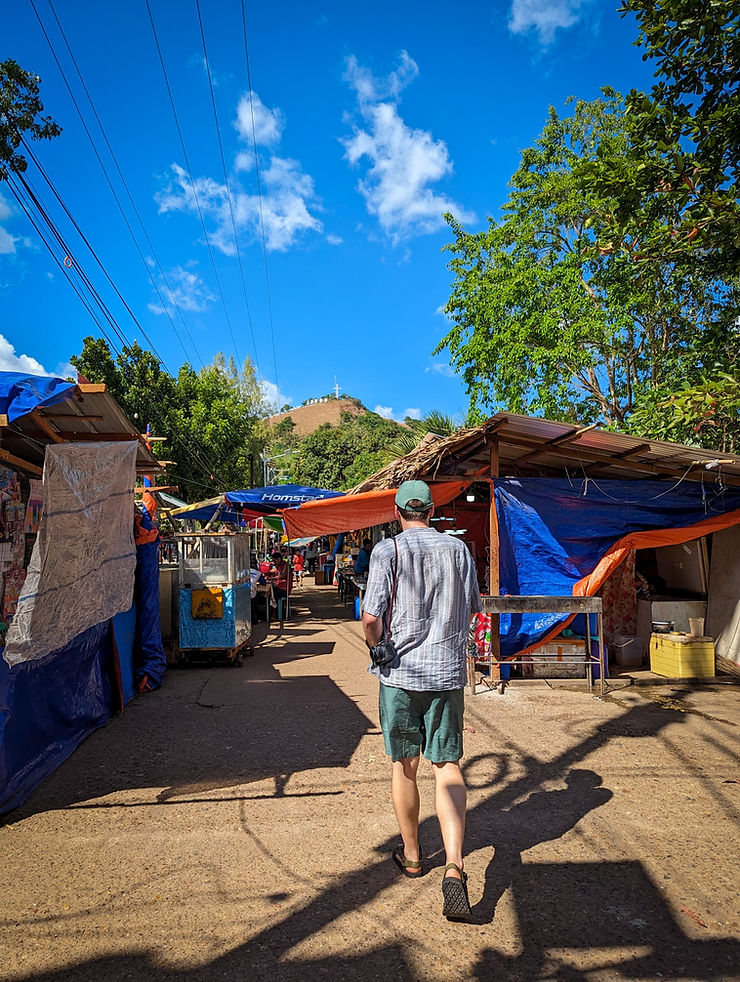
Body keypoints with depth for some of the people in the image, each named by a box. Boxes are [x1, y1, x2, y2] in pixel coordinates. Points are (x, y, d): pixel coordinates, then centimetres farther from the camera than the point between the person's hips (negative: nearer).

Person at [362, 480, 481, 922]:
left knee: (405, 765, 15)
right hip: (448, 671, 2)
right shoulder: (459, 549, 3)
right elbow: (473, 608, 13)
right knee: (448, 766, 7)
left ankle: (411, 854, 32)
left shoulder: (388, 550, -8)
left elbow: (371, 619, -15)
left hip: (400, 671, -2)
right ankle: (455, 866, -8)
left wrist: (378, 649, 5)